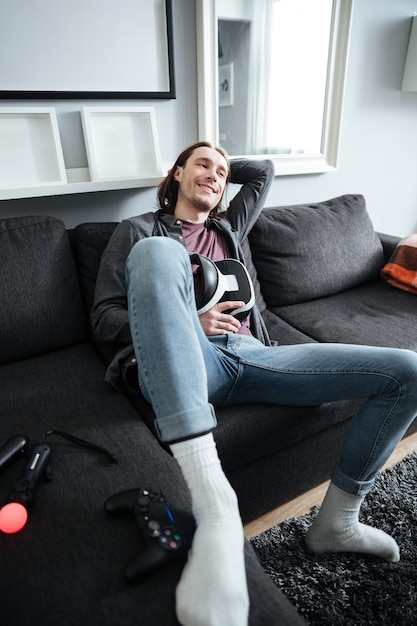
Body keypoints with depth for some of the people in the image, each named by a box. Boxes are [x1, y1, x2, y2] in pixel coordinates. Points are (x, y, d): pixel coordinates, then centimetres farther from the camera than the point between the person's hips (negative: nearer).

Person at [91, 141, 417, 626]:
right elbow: (102, 318, 7)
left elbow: (264, 170, 45)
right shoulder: (139, 230, 18)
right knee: (157, 252, -35)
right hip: (182, 367, -4)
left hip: (250, 356, 5)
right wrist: (185, 322, -7)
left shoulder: (228, 228, 32)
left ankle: (336, 521, 8)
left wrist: (226, 167, 39)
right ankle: (214, 503, -43)